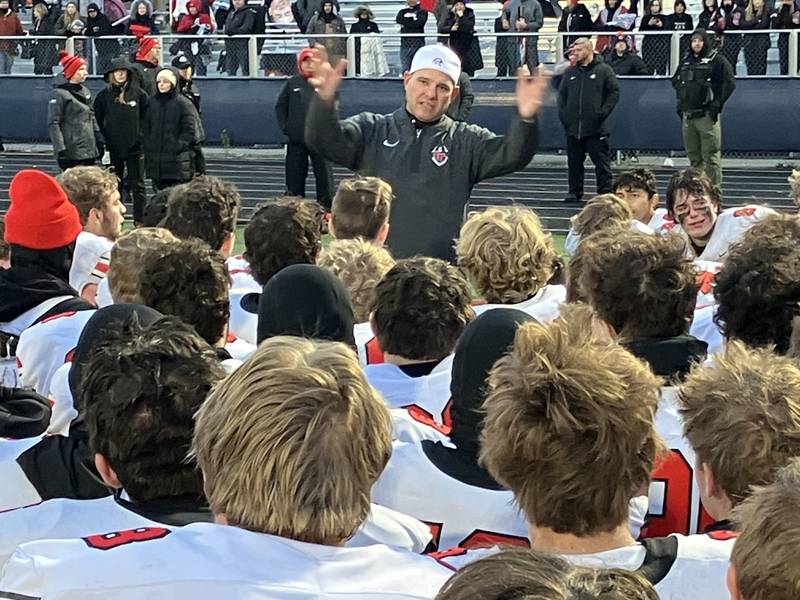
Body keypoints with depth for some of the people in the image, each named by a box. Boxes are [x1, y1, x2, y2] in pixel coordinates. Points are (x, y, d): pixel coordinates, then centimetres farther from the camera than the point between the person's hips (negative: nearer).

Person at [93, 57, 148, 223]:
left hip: (135, 147, -1)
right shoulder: (104, 95, 1)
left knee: (137, 185, 2)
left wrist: (140, 133, -1)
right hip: (113, 147, 1)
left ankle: (140, 221, 6)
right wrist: (105, 136, 6)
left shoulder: (139, 93, -2)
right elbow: (98, 118, 11)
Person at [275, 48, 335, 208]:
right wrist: (285, 127, -1)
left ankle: (327, 207, 9)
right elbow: (280, 106, 8)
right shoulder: (292, 83, 4)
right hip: (296, 140, 1)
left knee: (324, 175, 2)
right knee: (295, 177, 7)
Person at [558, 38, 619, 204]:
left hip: (596, 128, -5)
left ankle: (605, 192, 1)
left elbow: (614, 92, -3)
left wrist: (603, 112, -11)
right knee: (574, 162, 9)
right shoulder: (570, 72, 13)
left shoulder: (604, 70, -1)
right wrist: (563, 114, 4)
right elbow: (561, 94, 18)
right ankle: (575, 192, 18)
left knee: (602, 162, -3)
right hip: (573, 128, 5)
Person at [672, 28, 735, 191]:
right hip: (687, 115, 6)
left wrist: (717, 104, -11)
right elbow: (675, 80, 29)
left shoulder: (717, 60, -3)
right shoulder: (686, 61, 16)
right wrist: (680, 102, 17)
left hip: (707, 115, -6)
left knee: (711, 156, -8)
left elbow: (729, 83, -8)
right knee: (693, 156, 11)